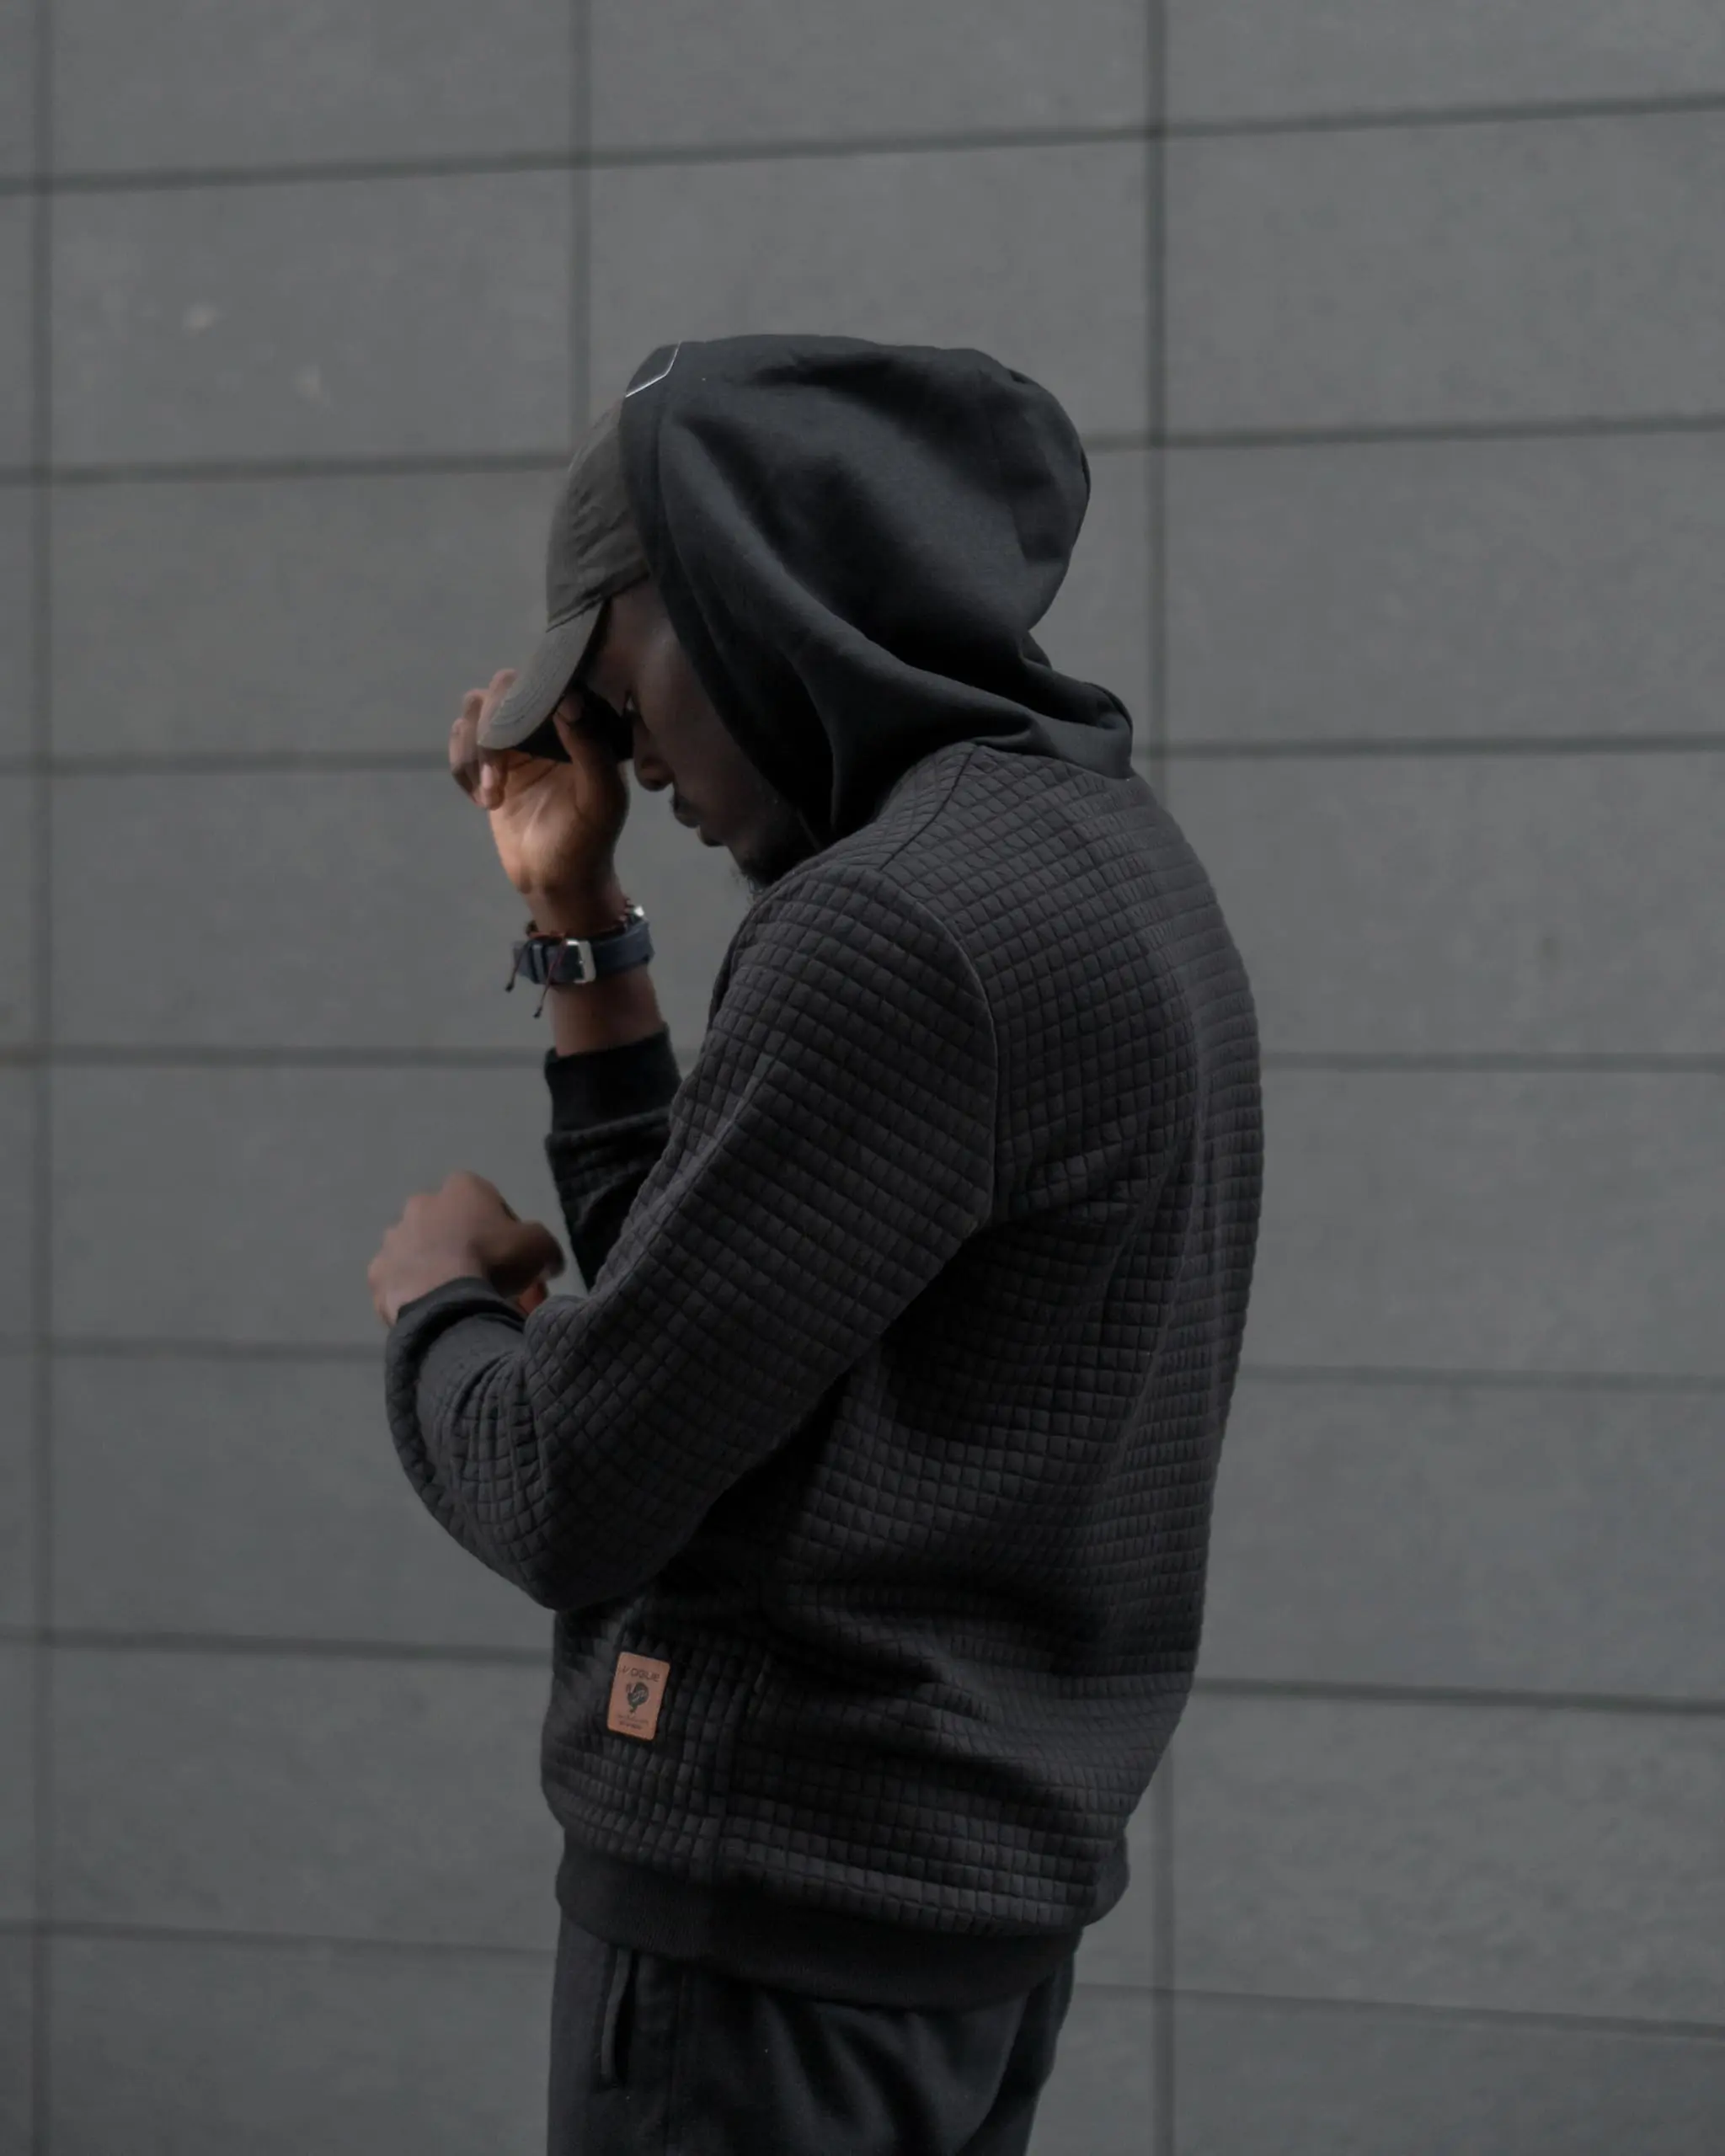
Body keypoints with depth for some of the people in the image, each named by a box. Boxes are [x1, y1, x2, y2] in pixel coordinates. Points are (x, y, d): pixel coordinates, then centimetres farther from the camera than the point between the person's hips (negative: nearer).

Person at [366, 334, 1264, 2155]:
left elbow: (568, 1496, -19)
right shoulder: (1098, 852, 11)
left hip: (777, 1905, -10)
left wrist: (431, 1300, 2)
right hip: (967, 1886, 10)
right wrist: (576, 920, 13)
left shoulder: (907, 935, -21)